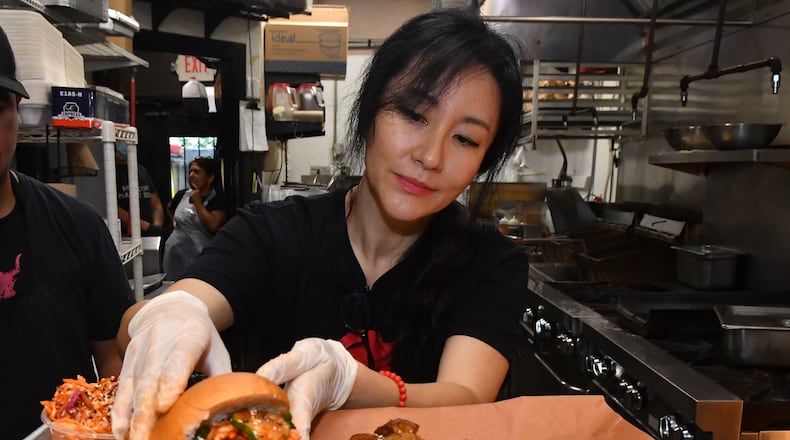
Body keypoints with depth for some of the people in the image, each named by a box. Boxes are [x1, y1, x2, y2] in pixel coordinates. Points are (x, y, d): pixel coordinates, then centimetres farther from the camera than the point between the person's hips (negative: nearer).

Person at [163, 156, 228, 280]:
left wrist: (197, 202, -15)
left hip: (200, 255, -5)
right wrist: (177, 225, 12)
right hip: (175, 252, 5)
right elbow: (170, 210, 28)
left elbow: (213, 226, -22)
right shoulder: (182, 195, 5)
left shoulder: (218, 198, -9)